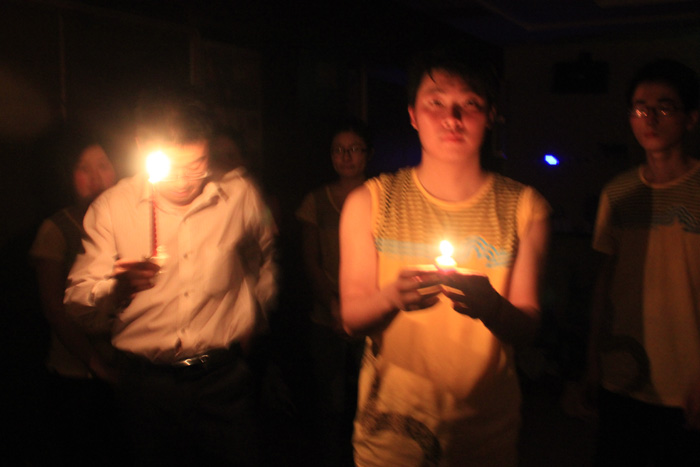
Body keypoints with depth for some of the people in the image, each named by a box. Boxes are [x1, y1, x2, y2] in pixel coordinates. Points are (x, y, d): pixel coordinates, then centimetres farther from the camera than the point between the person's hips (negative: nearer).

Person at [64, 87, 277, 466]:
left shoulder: (240, 196, -3)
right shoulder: (111, 207, -4)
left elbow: (263, 265, 17)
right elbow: (76, 300, -7)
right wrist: (118, 286, -27)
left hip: (225, 379, 0)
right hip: (147, 384, 0)